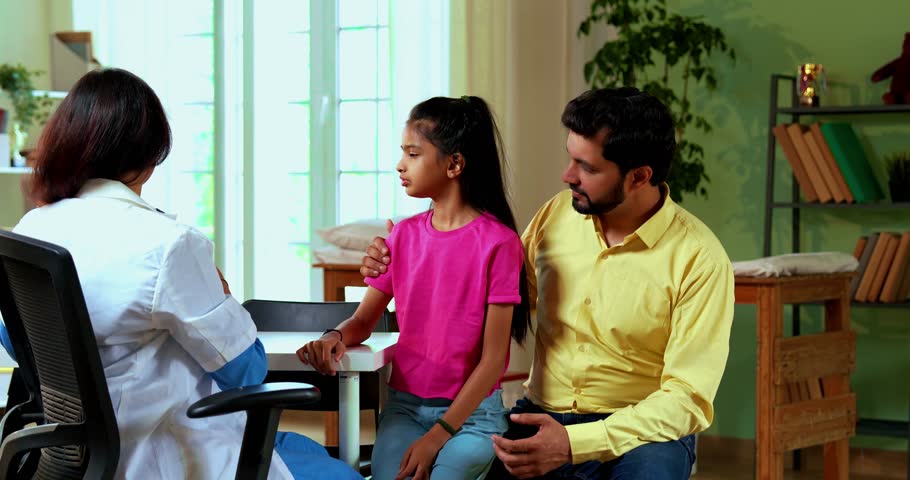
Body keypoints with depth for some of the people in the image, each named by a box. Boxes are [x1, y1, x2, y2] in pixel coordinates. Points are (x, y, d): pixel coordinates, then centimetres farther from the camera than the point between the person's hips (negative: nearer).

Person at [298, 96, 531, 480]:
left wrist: (437, 436, -16)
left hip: (471, 412, -4)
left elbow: (493, 358, -12)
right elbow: (363, 321, 11)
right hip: (404, 405, 4)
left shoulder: (497, 242, -12)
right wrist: (334, 338, -13)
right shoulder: (403, 236, 4)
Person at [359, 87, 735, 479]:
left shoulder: (699, 259, -12)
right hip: (539, 421, 3)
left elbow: (687, 398, -14)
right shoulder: (557, 214, 3)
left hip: (639, 432, -3)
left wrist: (574, 443, -25)